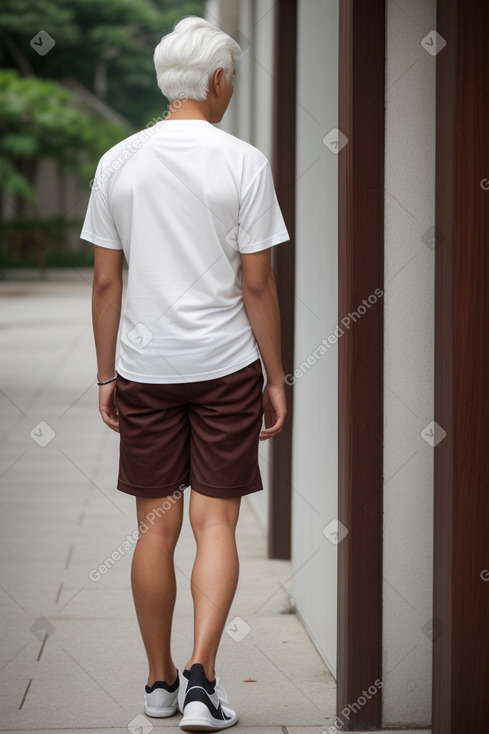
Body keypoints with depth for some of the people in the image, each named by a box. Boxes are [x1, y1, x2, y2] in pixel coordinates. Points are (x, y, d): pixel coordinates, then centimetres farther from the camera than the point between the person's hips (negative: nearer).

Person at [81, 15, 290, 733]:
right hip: (225, 366, -3)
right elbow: (257, 284, -7)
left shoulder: (117, 162, 2)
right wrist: (275, 377, 1)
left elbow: (106, 281, 4)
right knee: (215, 521, 1)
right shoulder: (243, 163, -7)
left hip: (144, 369, 3)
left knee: (157, 525, 10)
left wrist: (107, 376, 11)